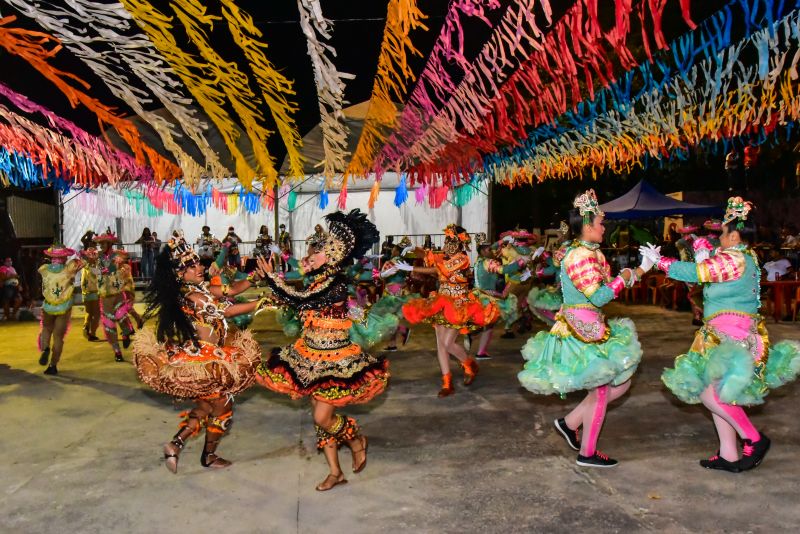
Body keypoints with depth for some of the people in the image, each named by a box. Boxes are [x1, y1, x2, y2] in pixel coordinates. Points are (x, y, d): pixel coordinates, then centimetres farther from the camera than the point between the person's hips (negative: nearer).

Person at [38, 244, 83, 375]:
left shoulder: (44, 269, -7)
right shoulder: (69, 268, -14)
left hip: (48, 307, 1)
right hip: (64, 308, -1)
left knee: (46, 330, 25)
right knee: (58, 336, 6)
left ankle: (45, 349, -3)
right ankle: (53, 365, 8)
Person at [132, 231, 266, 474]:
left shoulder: (196, 288, 3)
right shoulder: (194, 297, -25)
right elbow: (227, 310, -22)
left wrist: (255, 278, 2)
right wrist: (261, 302, -17)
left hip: (195, 354, 9)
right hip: (206, 360, -9)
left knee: (207, 404, 24)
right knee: (222, 405, 12)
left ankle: (176, 443, 15)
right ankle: (209, 456, 28)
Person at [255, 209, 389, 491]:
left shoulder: (334, 280, -20)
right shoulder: (320, 280, 7)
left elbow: (298, 300, -27)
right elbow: (299, 305, 12)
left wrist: (271, 276, -19)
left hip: (334, 360, -9)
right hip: (315, 357, 9)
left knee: (322, 417, -7)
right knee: (320, 416, 12)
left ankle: (357, 440, 22)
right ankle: (335, 472, 24)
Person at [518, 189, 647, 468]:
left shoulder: (590, 252, 13)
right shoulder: (580, 256, -19)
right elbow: (600, 296, -25)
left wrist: (640, 270, 9)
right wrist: (624, 278, -12)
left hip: (591, 327, 10)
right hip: (583, 329, -10)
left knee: (620, 382, 15)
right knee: (601, 390, 1)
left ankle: (569, 423, 22)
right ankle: (587, 453, 17)